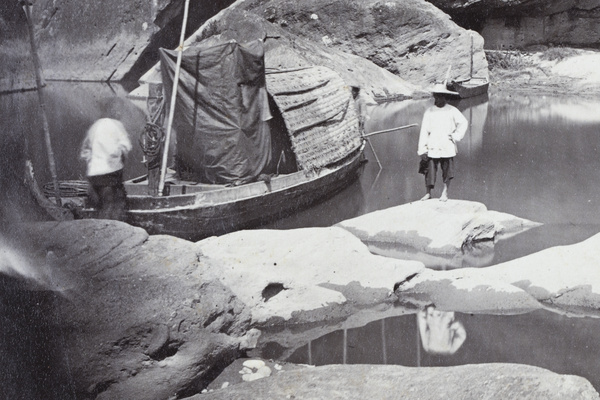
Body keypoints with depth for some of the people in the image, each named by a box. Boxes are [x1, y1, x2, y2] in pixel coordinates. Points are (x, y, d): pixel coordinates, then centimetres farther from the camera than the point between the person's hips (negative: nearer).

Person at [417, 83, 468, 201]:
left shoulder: (452, 111, 2)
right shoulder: (429, 112, 1)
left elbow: (463, 123, 11)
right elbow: (424, 131, 0)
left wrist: (456, 136, 0)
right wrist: (422, 149, -4)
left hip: (447, 147, 0)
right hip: (432, 147, 0)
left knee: (447, 172, 4)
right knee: (429, 171, -3)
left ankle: (445, 192, 19)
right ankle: (428, 193, 11)